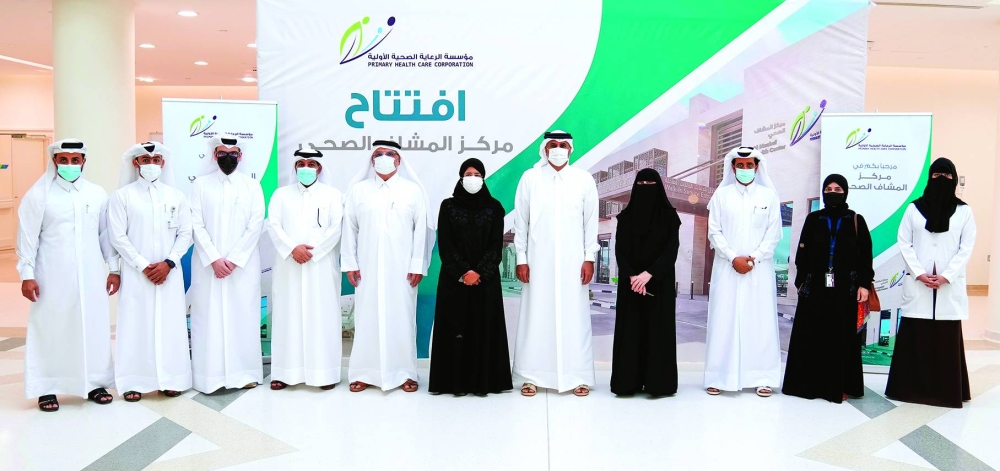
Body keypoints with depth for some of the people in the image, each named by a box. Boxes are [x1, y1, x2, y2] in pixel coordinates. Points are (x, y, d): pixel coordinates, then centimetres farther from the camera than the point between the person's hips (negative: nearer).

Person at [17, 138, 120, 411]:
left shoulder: (98, 194, 5)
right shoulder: (38, 195, -3)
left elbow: (106, 234, 9)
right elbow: (28, 237, -3)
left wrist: (114, 268, 7)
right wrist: (27, 274, -7)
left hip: (90, 275, 3)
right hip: (52, 276, -2)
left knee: (93, 326, 6)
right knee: (50, 329, 4)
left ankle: (94, 382, 19)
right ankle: (47, 388, 13)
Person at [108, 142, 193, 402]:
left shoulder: (176, 196, 8)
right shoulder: (122, 196, 1)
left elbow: (185, 234, 5)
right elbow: (118, 237, -4)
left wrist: (168, 263, -8)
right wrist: (143, 266, -10)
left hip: (170, 273, 2)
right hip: (136, 273, -2)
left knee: (170, 324, 3)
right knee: (136, 324, 0)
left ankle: (171, 379, 10)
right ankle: (134, 381, 7)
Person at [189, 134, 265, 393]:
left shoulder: (252, 186, 7)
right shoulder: (201, 184, 7)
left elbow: (256, 226, -2)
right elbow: (196, 225, -1)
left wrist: (234, 259, -10)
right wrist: (214, 259, -12)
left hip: (243, 265, 0)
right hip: (208, 264, 0)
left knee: (243, 317, 1)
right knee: (209, 318, 0)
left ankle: (245, 373, 9)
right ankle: (211, 376, 5)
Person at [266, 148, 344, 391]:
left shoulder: (333, 195, 8)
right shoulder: (281, 194, 13)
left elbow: (336, 228, -2)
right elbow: (273, 225, 2)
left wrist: (312, 250, -12)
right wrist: (292, 248, -14)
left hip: (322, 267, -1)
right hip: (289, 267, 2)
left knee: (322, 318, -2)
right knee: (288, 317, 2)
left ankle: (325, 372, 2)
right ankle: (286, 371, 7)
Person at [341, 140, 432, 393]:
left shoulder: (413, 190, 4)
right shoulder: (358, 190, 7)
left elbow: (421, 230, 1)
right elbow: (349, 228, 6)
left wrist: (418, 265, -4)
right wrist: (350, 263, 1)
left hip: (402, 268, -1)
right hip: (367, 268, 1)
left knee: (401, 318, 3)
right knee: (367, 318, 4)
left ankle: (404, 372, 12)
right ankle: (364, 373, 13)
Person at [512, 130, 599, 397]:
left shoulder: (584, 180, 3)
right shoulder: (530, 178, 1)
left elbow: (591, 222, 4)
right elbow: (520, 222, 3)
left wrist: (589, 258, -1)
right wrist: (521, 259, -1)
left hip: (573, 260, 1)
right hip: (538, 260, 0)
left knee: (574, 316, 2)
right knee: (537, 316, 2)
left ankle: (578, 376, 10)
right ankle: (532, 376, 10)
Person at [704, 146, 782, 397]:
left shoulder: (769, 195, 6)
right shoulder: (721, 194, 5)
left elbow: (773, 233, 2)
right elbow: (714, 232, 1)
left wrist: (753, 258, -9)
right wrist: (733, 258, -9)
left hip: (759, 269, 0)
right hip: (727, 268, 0)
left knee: (760, 321, 0)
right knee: (724, 320, 0)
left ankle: (762, 378, 6)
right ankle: (718, 377, 5)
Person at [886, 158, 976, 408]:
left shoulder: (964, 211, 7)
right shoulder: (914, 208, 8)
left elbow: (966, 248, 1)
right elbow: (904, 243, 2)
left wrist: (945, 276, -10)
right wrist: (920, 274, -9)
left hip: (950, 285, 0)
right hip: (917, 284, 0)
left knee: (947, 339, 0)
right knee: (914, 337, 0)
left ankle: (947, 390, 7)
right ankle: (911, 387, 7)